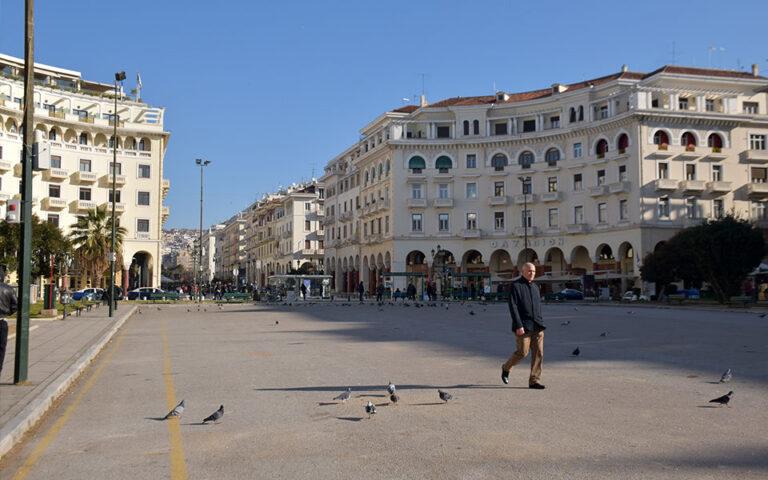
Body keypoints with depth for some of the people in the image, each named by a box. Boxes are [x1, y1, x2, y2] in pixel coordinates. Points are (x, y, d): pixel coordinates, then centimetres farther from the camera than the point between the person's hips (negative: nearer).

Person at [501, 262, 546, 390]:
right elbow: (513, 307, -12)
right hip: (523, 326, -6)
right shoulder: (516, 286, -5)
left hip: (537, 326, 6)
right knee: (523, 352, -4)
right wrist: (518, 326, -18)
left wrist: (540, 324, 19)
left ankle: (534, 381, 5)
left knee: (538, 353, -1)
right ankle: (506, 368, 23)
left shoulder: (535, 287, 16)